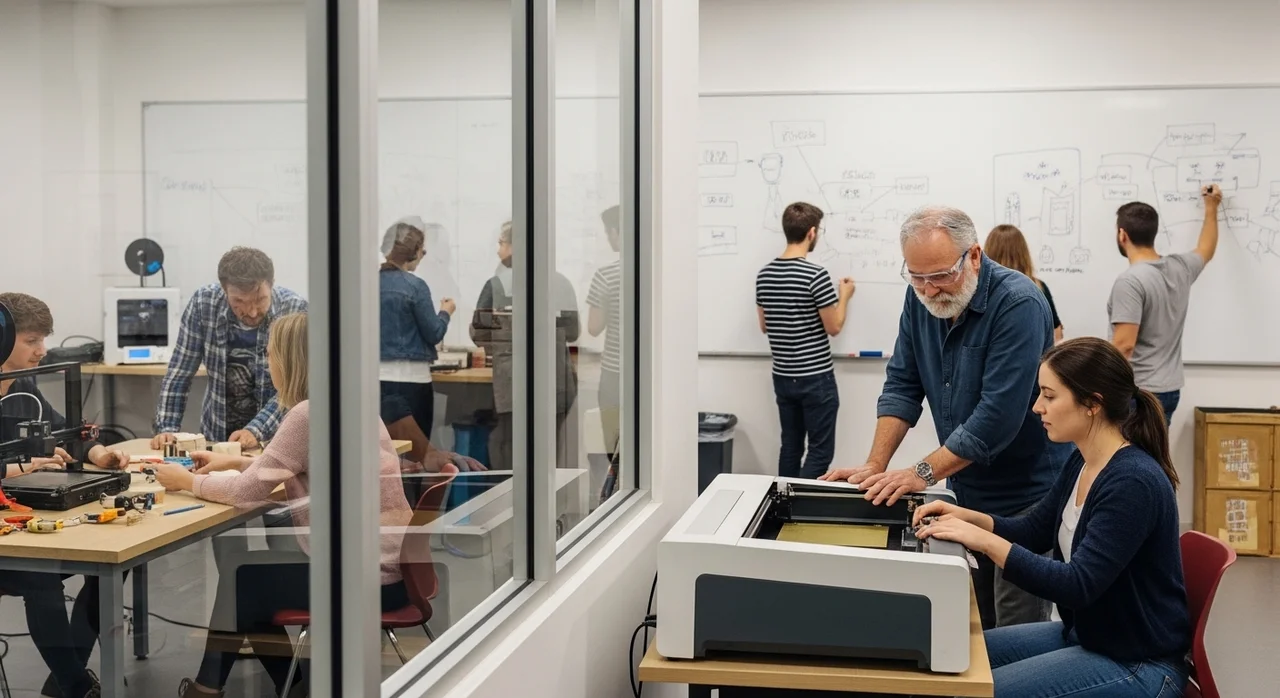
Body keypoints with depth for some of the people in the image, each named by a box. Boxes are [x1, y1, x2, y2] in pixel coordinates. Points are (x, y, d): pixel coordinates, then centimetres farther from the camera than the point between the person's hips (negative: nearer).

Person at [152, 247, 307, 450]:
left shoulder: (295, 311, -16)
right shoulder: (203, 302, -9)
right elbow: (180, 370, -3)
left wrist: (256, 431, -27)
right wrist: (167, 428, -11)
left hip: (275, 438, -2)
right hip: (215, 436, 2)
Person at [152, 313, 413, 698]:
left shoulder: (309, 413, -19)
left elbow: (249, 492, -13)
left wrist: (189, 481, 3)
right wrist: (234, 461, 20)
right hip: (390, 565, 8)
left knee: (242, 582, 13)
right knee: (258, 575, 23)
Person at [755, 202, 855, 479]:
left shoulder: (764, 275, 4)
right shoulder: (816, 275, -17)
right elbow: (834, 327, -11)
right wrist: (844, 296, 6)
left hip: (783, 377, 7)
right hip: (815, 378, -7)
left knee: (790, 447, 13)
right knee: (821, 450, 1)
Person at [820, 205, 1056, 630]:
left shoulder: (1018, 304, -21)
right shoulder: (921, 298, 0)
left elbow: (999, 413, -26)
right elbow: (902, 386, 3)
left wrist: (924, 473, -25)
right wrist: (876, 466, -8)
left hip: (1022, 498, -6)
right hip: (965, 491, 6)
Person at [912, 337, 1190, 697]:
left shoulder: (1134, 482, -26)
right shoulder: (1082, 464, 2)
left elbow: (1077, 585, -30)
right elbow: (1033, 530, 14)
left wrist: (985, 542, -33)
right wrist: (967, 517, -3)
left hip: (1137, 665, -9)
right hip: (1084, 635, 9)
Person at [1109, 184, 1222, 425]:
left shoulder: (1130, 281, -18)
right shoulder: (1179, 268, 6)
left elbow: (1124, 345, -22)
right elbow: (1205, 250, 31)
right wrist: (1211, 207, 45)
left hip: (1138, 393, -8)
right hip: (1170, 389, 8)